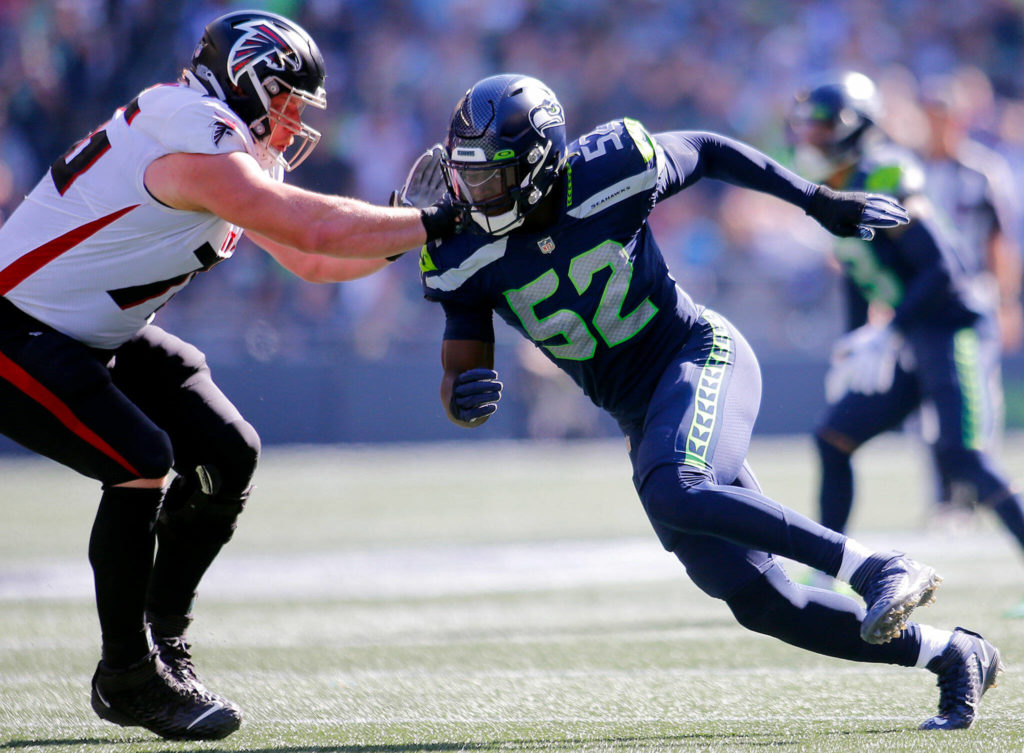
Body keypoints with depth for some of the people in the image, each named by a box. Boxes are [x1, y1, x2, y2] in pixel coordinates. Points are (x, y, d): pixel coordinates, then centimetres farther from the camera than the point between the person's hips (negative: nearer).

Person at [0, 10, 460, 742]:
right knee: (142, 464, -24)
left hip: (94, 336, 11)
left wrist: (412, 232, -1)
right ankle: (128, 676, -9)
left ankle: (164, 647, 14)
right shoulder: (194, 149, -24)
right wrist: (437, 222, -21)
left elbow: (311, 261, 12)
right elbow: (318, 229, -29)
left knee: (226, 456, 4)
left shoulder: (231, 151, 8)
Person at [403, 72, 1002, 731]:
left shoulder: (613, 172, -16)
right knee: (760, 602, -2)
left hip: (701, 356, -4)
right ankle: (950, 655, 12)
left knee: (674, 494, -36)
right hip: (643, 417, 5)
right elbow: (460, 377, -6)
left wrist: (820, 201, 10)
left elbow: (708, 152, 4)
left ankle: (879, 570, -33)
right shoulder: (469, 262, -8)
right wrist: (466, 397, -32)